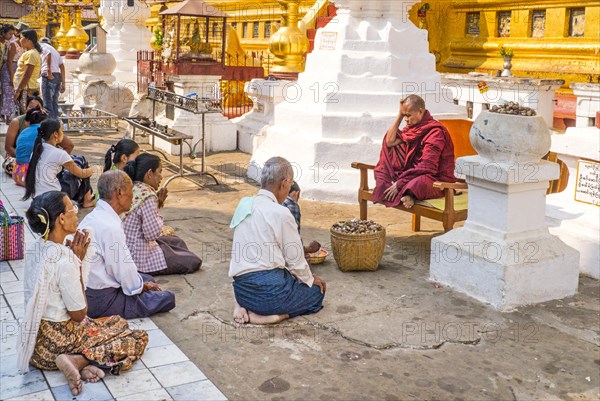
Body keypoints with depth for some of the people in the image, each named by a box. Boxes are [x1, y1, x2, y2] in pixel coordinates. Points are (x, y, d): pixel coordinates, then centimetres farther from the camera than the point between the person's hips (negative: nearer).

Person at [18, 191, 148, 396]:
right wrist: (77, 262, -16)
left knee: (118, 322, 24)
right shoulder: (65, 262, -28)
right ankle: (78, 360, -10)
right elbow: (79, 314, -17)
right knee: (139, 338, 4)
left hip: (37, 339, 8)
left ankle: (83, 363, 0)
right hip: (58, 343, -8)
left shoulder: (34, 249, -2)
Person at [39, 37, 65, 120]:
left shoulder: (42, 45, 9)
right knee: (54, 103, 12)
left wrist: (49, 71, -21)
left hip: (49, 76, -7)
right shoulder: (55, 51, 28)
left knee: (48, 102, -10)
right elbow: (62, 66, 17)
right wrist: (63, 83, 13)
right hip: (58, 76, 8)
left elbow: (48, 54, -14)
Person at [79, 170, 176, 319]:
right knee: (167, 298, -1)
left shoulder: (93, 216, 5)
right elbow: (124, 268, -19)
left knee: (148, 279, 24)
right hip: (100, 301, -10)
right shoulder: (110, 228, -27)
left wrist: (143, 283, 10)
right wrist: (142, 287, 0)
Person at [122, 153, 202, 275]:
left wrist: (157, 202, 0)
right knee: (194, 262, 0)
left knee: (176, 241, 29)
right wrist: (158, 203, -13)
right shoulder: (147, 196, -25)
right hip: (140, 258, -10)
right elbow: (153, 233, -25)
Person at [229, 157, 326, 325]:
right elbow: (295, 260, -7)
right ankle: (267, 315, -5)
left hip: (241, 290, 8)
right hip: (268, 290, -7)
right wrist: (310, 279, 15)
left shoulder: (244, 205, 7)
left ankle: (246, 307, 8)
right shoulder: (281, 213, -16)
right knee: (317, 291, 18)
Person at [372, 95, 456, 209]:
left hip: (437, 180, -9)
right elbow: (390, 142, 1)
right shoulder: (413, 126, 7)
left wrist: (399, 184, -25)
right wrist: (400, 114, -3)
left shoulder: (435, 132, -19)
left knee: (418, 182, -46)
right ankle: (386, 184, -10)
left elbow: (426, 167, -24)